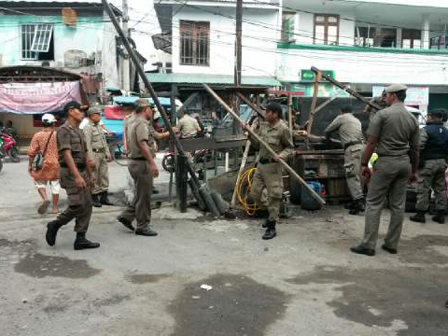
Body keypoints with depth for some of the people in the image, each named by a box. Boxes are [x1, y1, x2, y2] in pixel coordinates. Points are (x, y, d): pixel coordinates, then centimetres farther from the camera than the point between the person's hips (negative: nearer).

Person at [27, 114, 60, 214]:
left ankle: (45, 199, -9)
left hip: (42, 164, -1)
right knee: (55, 185, 11)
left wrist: (30, 164, 5)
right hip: (55, 164, 1)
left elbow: (31, 152, -6)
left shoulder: (37, 136, -6)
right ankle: (55, 208, 17)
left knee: (40, 183, 17)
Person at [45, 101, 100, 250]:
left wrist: (89, 175, 20)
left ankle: (80, 239, 5)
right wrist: (77, 176, -28)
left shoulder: (79, 131, 18)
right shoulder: (64, 130, -9)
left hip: (81, 172, 9)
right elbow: (67, 154, -20)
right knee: (77, 205, -14)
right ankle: (55, 225, 9)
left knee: (87, 205, 2)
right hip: (70, 172, -9)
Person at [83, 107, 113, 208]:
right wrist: (91, 159, -21)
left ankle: (104, 197, 16)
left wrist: (108, 153, 14)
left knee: (104, 176, 9)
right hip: (94, 154, -8)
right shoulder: (87, 128, -10)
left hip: (102, 154, 8)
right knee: (94, 178, -2)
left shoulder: (99, 127, 17)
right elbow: (88, 145, -16)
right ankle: (94, 198, 7)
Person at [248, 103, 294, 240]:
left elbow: (289, 147, -5)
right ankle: (272, 213, 35)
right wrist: (250, 134, -2)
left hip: (272, 166, -7)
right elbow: (257, 145, 12)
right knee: (254, 194, 13)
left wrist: (281, 155, -22)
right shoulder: (263, 125, 7)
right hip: (261, 164, 8)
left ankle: (272, 227, 11)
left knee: (273, 197, 0)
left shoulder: (283, 129, -12)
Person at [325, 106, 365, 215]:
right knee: (357, 176, 10)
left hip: (352, 149, -7)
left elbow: (327, 131, 13)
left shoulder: (341, 118, 9)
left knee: (352, 176, -11)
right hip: (361, 147, 7)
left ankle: (359, 201, -21)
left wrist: (327, 137, 35)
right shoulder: (357, 120, 27)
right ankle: (356, 201, 14)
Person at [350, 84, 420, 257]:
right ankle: (391, 244, 17)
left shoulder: (382, 114, -7)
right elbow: (415, 148, 12)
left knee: (374, 204, -1)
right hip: (405, 163, 6)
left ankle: (368, 245, -1)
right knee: (398, 205, 10)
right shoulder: (412, 118, 9)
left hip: (386, 162, -5)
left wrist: (364, 164, -3)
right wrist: (413, 171, 20)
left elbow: (372, 142, -10)